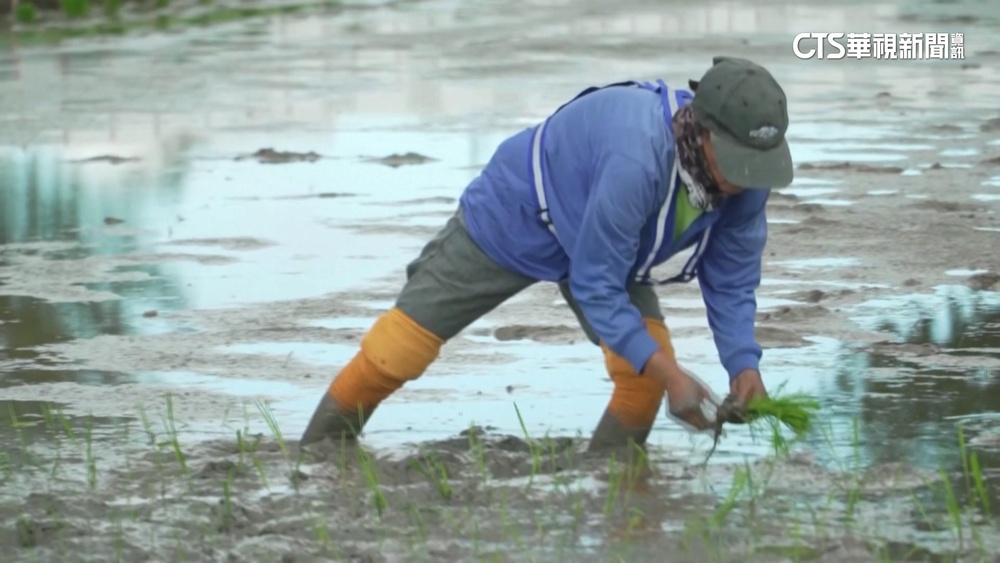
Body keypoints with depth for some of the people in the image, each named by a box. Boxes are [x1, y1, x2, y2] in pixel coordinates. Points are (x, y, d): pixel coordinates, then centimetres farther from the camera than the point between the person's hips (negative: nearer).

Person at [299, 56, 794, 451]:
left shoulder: (743, 177, -23)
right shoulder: (636, 162, -45)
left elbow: (732, 281, -8)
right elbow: (596, 287, -35)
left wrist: (744, 366, -23)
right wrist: (670, 373, -38)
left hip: (601, 238, 6)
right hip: (513, 219, -6)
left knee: (644, 370, -14)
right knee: (398, 348, -2)